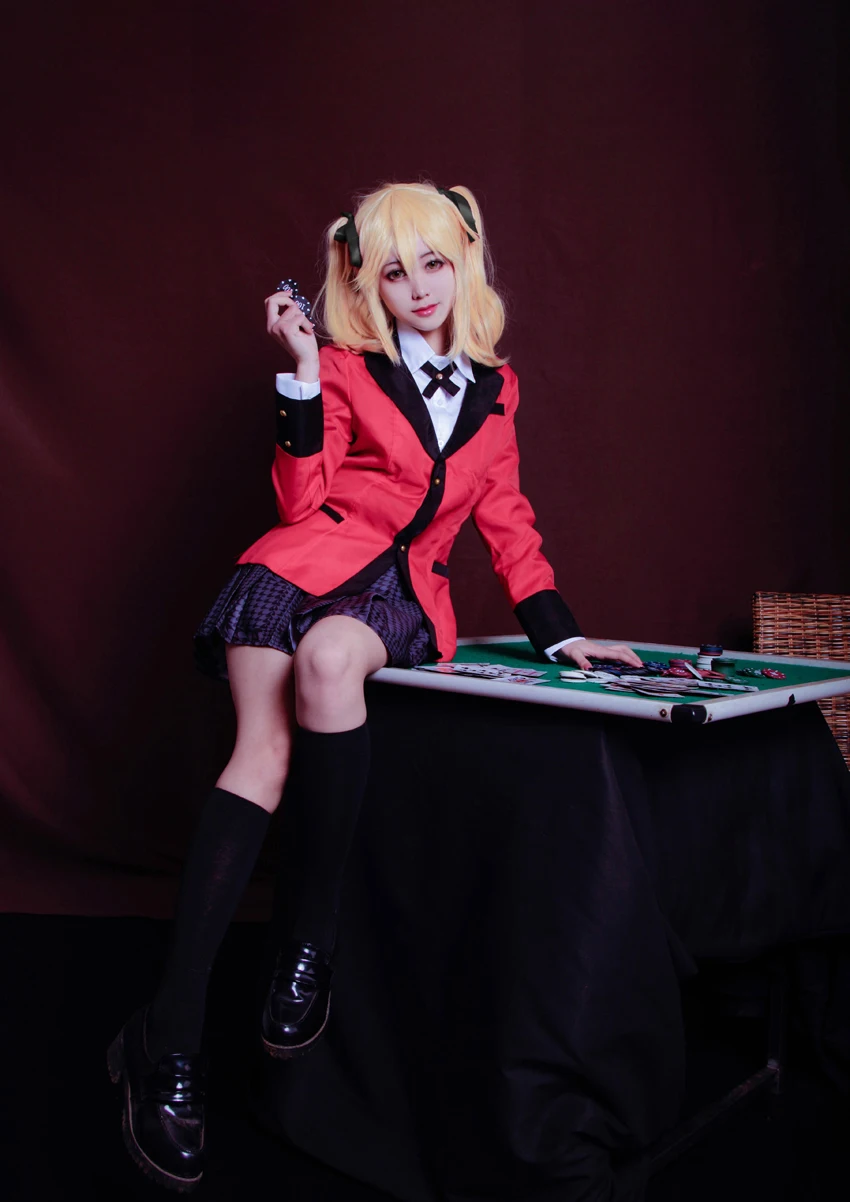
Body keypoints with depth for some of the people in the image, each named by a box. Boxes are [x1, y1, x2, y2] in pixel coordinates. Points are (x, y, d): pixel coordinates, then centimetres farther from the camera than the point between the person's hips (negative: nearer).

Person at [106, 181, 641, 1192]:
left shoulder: (493, 389, 18)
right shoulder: (344, 368, 9)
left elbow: (506, 521, 22)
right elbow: (301, 502, -2)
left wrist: (557, 631, 13)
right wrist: (303, 374, -8)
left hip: (402, 594, 1)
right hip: (310, 565, -1)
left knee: (329, 657, -36)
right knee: (264, 751, -26)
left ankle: (308, 935, -24)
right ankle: (169, 1041, -26)